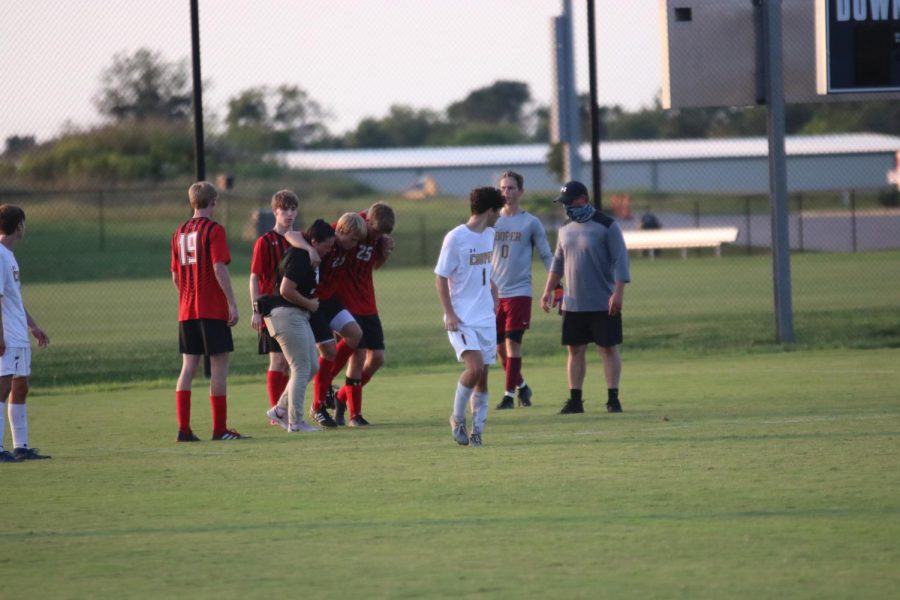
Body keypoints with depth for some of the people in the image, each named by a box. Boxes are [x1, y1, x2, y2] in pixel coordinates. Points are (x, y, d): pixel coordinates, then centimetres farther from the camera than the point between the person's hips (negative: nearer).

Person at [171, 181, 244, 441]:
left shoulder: (179, 232, 12)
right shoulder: (214, 230, -8)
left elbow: (175, 276, 14)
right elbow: (219, 269, -16)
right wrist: (232, 303, -13)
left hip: (187, 311, 6)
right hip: (213, 310, -6)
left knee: (188, 367, 6)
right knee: (219, 366, -2)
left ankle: (184, 429, 0)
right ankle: (220, 429, -3)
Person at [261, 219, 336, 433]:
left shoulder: (308, 257, 12)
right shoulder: (300, 259, -19)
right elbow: (285, 290, -24)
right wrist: (310, 304, -12)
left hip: (298, 316, 11)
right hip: (285, 314, -11)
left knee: (312, 367, 12)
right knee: (302, 368, -7)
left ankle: (280, 410, 17)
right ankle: (295, 421, -3)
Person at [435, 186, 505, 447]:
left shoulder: (489, 235, 9)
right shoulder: (456, 238, -12)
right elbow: (441, 277, -10)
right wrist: (449, 313, -14)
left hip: (485, 317, 7)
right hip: (461, 319, -7)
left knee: (483, 375, 5)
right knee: (475, 367, -20)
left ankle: (477, 431, 10)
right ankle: (457, 418, 0)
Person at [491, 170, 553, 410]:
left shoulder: (531, 223, 1)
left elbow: (546, 256, 3)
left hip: (519, 291, -4)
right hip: (494, 292, 4)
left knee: (512, 343, -9)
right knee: (499, 347, 7)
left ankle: (510, 394, -5)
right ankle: (521, 386, 26)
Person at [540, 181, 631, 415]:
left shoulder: (606, 225, -8)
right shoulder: (566, 229, 12)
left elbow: (620, 260, -11)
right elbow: (558, 262, 21)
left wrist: (618, 293, -19)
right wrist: (548, 290, 14)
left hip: (603, 304, -6)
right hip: (572, 305, 6)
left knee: (609, 349, -2)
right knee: (575, 350, 6)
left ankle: (613, 399, 2)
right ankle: (575, 400, 10)